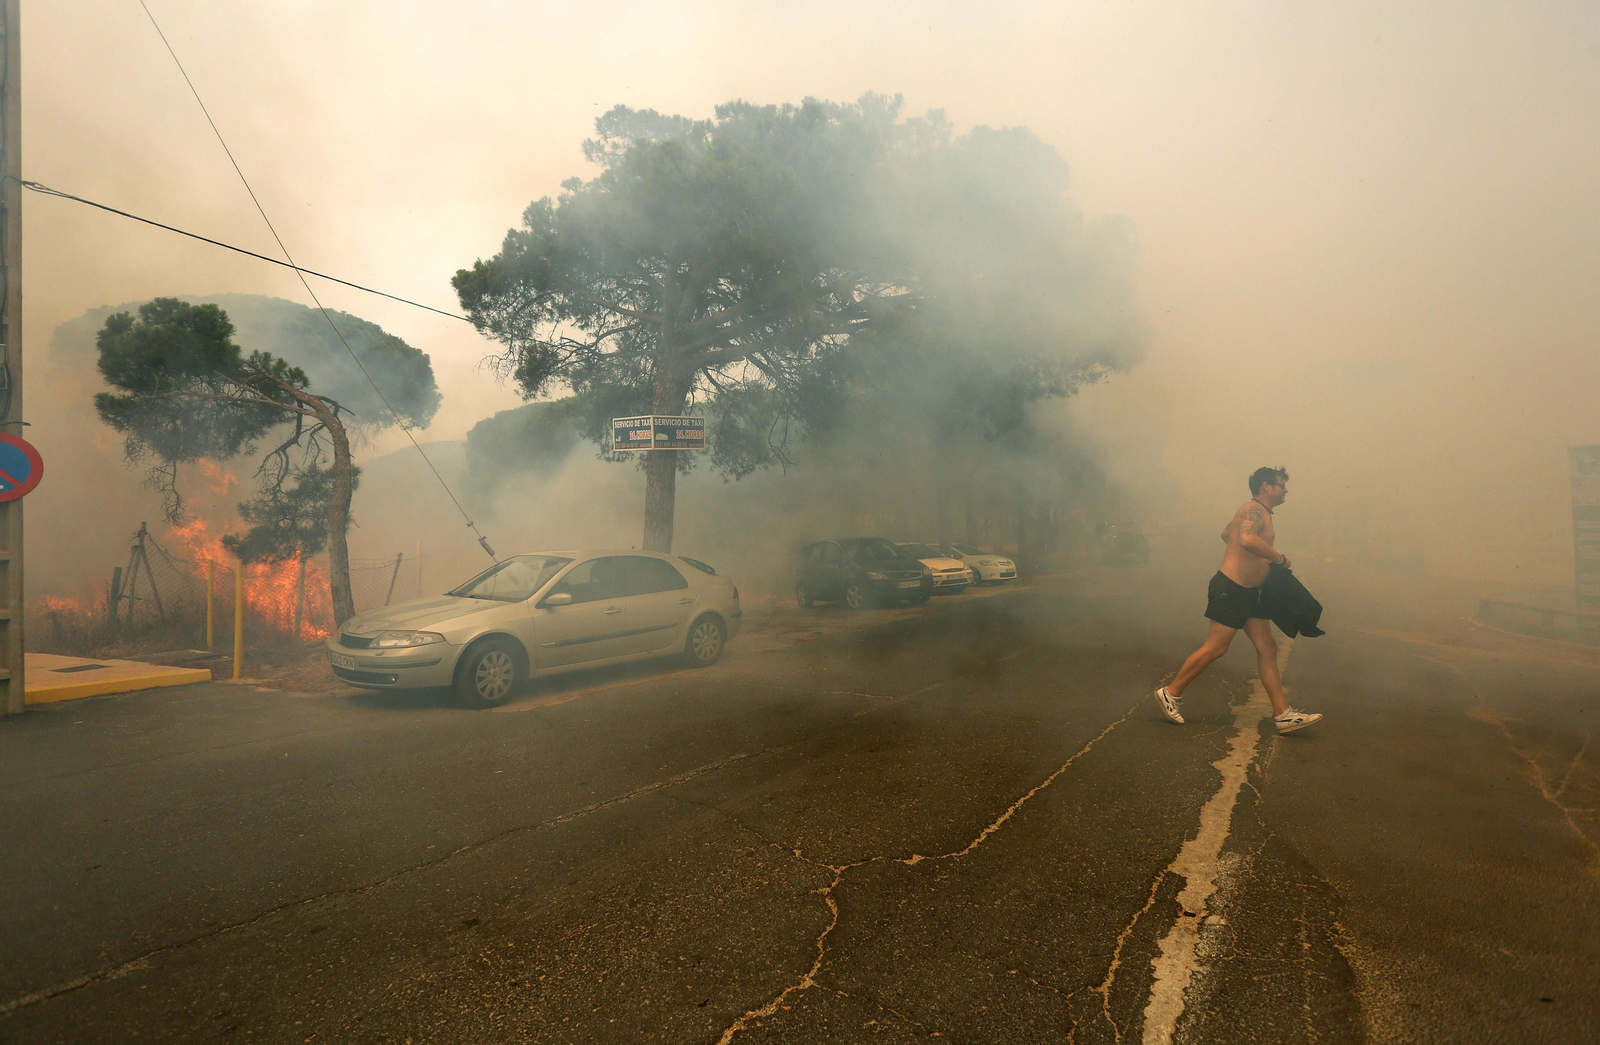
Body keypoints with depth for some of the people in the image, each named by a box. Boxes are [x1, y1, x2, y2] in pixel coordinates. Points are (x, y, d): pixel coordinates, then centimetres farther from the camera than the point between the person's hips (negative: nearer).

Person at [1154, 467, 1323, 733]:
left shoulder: (1261, 513, 19)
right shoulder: (1254, 509, -13)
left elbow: (1226, 533, 34)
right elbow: (1247, 539, -35)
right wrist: (1279, 557, -21)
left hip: (1249, 592, 10)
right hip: (1231, 589, -10)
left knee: (1267, 648, 6)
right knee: (1215, 648, -7)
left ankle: (1283, 714, 8)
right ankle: (1170, 693, 4)